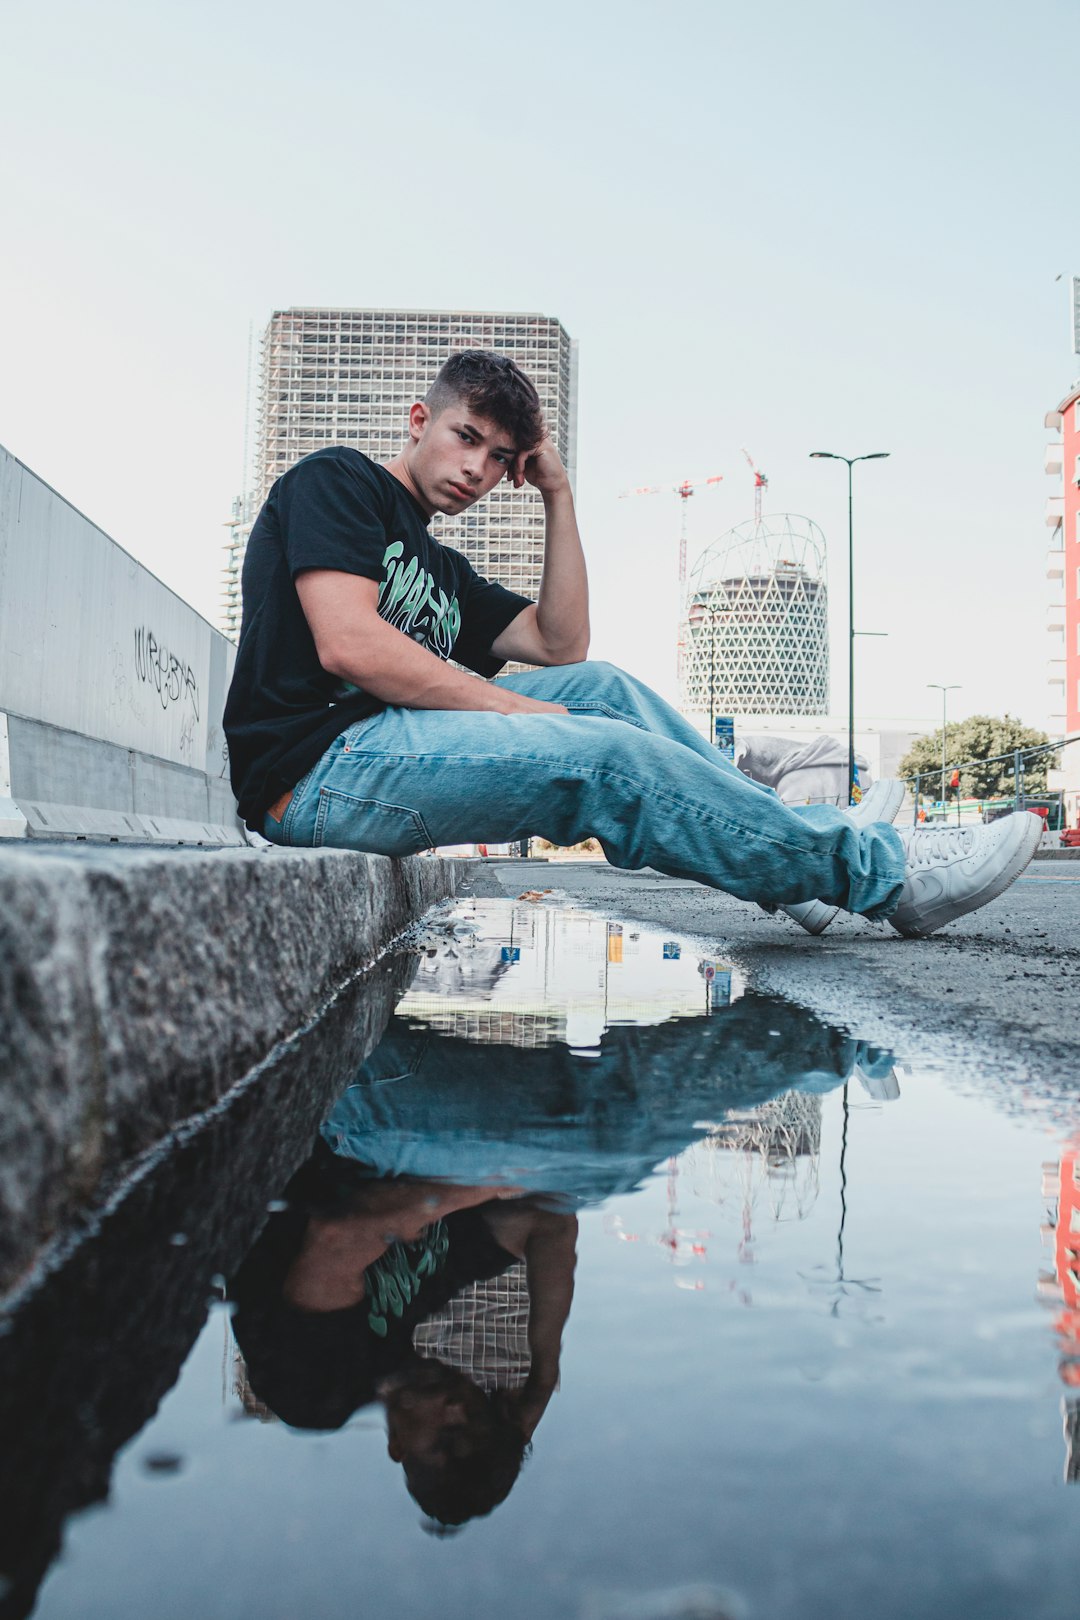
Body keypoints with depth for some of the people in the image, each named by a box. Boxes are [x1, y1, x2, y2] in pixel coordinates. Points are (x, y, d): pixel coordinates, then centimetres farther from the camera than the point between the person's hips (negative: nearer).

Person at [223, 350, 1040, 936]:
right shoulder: (336, 480, 1)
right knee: (610, 755, -20)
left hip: (386, 749, 9)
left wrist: (559, 497, 15)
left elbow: (562, 647, 16)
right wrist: (529, 713, -14)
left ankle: (799, 849, 4)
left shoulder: (442, 569, 25)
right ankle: (885, 872, -11)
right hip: (320, 766, -9)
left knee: (602, 685, 3)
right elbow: (350, 645, -16)